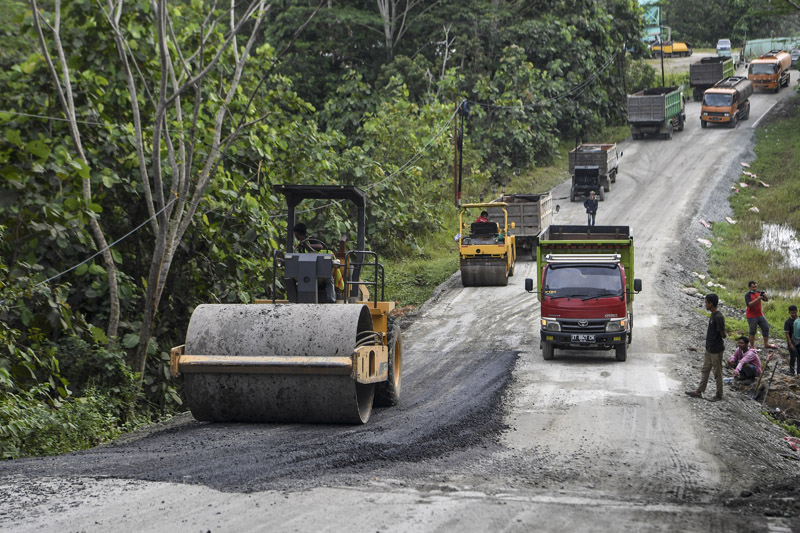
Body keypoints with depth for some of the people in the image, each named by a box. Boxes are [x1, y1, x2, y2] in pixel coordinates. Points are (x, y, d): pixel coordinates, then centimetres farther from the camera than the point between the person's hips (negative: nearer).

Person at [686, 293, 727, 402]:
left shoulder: (718, 317, -24)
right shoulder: (712, 315, 7)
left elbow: (723, 334, -21)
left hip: (716, 350, -10)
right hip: (709, 349, 10)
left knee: (717, 373, 3)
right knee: (705, 370, 15)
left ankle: (719, 395, 14)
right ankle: (699, 391, 23)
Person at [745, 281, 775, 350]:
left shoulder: (758, 292, 5)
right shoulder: (747, 295, -13)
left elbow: (766, 300, 6)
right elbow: (749, 304, -26)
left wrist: (765, 296, -17)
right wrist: (757, 299, -33)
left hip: (760, 315, 6)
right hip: (752, 316, -6)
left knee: (766, 327, 8)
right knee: (752, 331, -1)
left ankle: (766, 344, 18)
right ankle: (752, 347, 7)